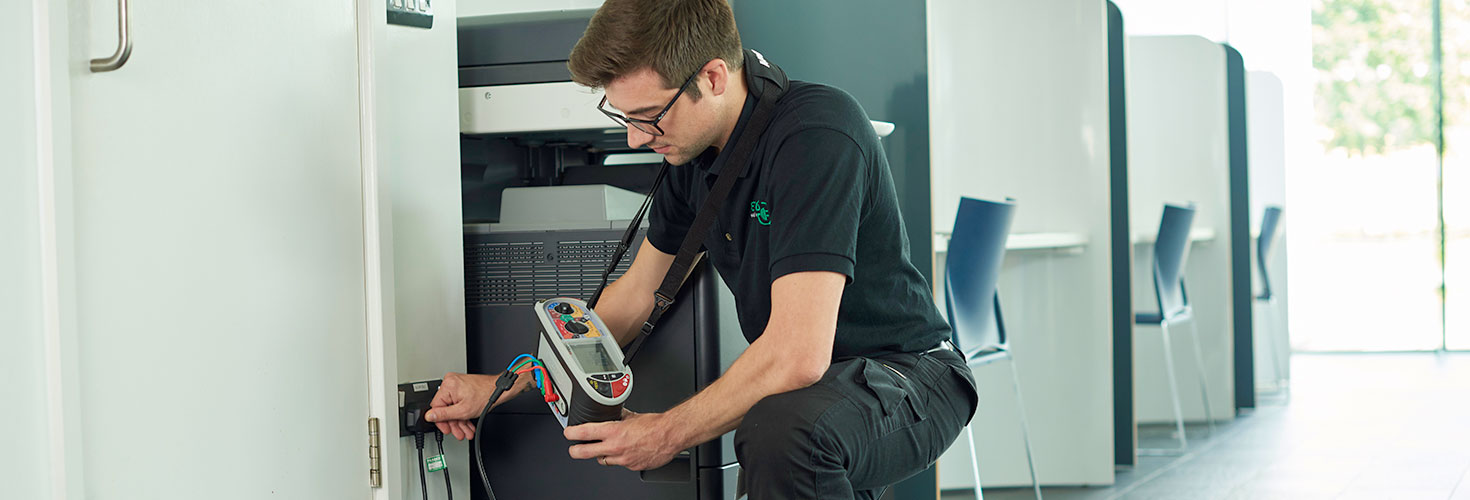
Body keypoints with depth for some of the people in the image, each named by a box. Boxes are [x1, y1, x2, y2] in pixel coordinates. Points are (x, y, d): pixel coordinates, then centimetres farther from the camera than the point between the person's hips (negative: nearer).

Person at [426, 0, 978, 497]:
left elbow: (799, 354, -32)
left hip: (910, 375, -8)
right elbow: (637, 293, 17)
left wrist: (669, 433, -19)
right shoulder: (694, 148, 2)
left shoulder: (816, 136, -26)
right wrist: (507, 385, 15)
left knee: (780, 427, -38)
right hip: (795, 384, 8)